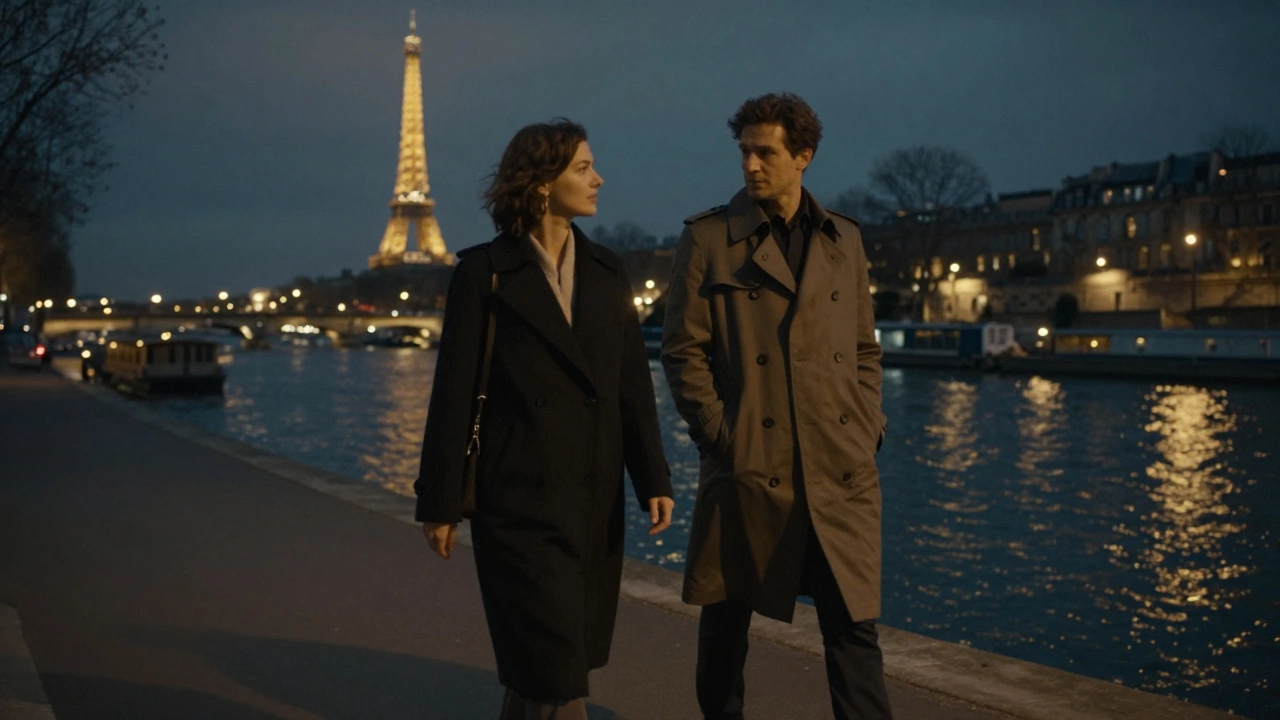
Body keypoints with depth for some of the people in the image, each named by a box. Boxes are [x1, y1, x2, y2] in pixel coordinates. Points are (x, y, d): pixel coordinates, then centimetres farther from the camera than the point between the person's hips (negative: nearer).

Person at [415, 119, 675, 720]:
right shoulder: (484, 272, -5)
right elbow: (454, 392, -4)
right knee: (555, 670, -3)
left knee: (535, 665, 14)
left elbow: (633, 385, 8)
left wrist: (653, 480, 1)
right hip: (520, 501, -5)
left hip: (596, 501, 5)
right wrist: (440, 504, -4)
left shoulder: (606, 272, 10)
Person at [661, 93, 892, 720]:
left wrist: (868, 428, 6)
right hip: (748, 468, -2)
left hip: (841, 472, 2)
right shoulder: (707, 238, 1)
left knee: (853, 624, 2)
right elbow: (683, 350, -2)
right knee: (726, 622, 11)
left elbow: (865, 348, 17)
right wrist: (720, 436, -9)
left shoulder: (843, 239, 12)